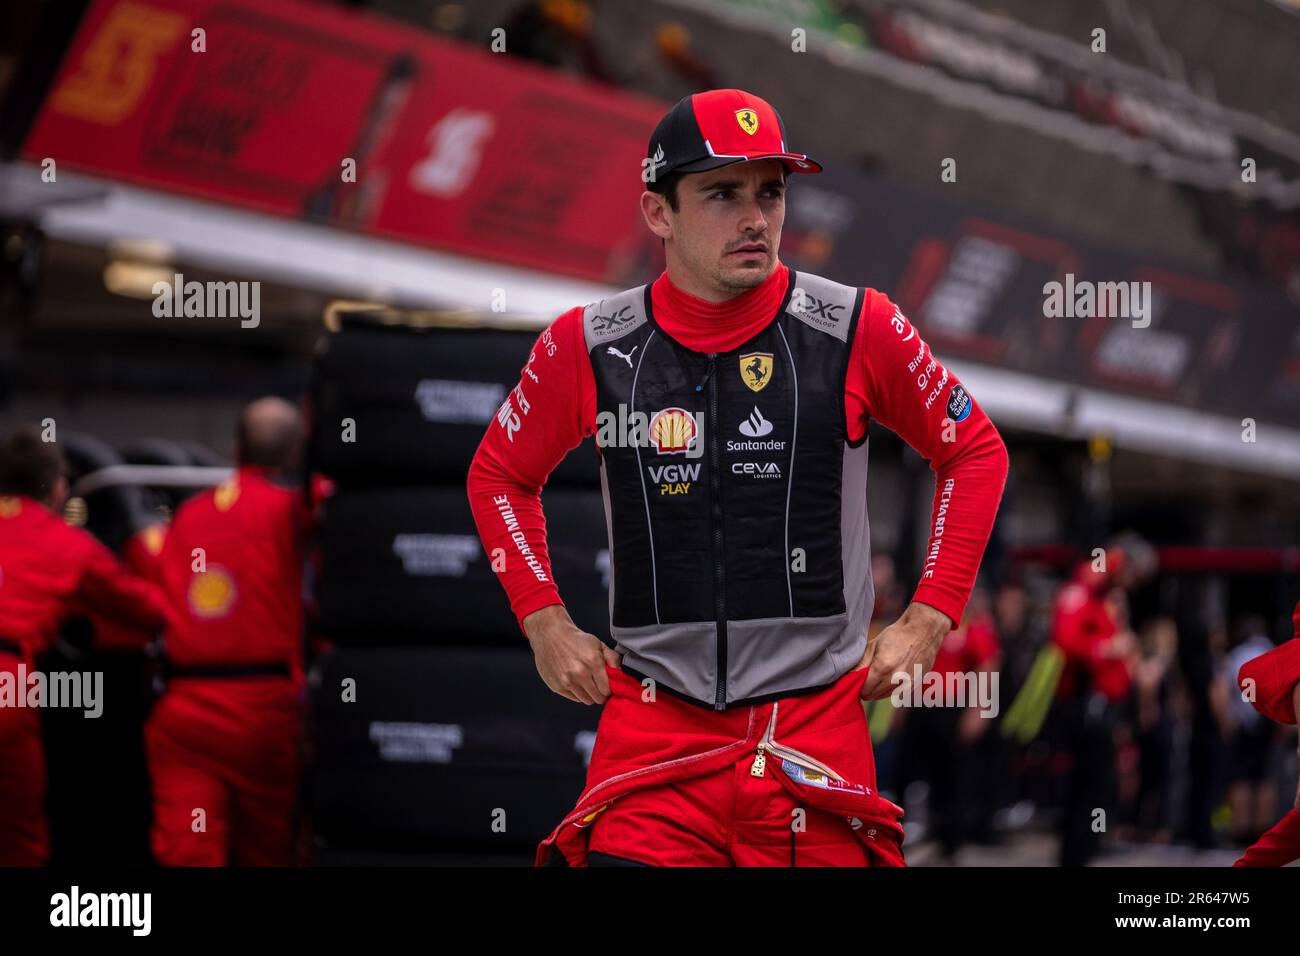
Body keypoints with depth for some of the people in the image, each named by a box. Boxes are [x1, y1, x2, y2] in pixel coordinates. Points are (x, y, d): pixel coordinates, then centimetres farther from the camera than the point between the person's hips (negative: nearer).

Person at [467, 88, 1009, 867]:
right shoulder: (588, 346, 1)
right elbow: (499, 474, 19)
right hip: (652, 734, 0)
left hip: (817, 732, 0)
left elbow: (977, 452, 11)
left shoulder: (857, 329, -2)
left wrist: (927, 621, 6)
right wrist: (545, 623, 11)